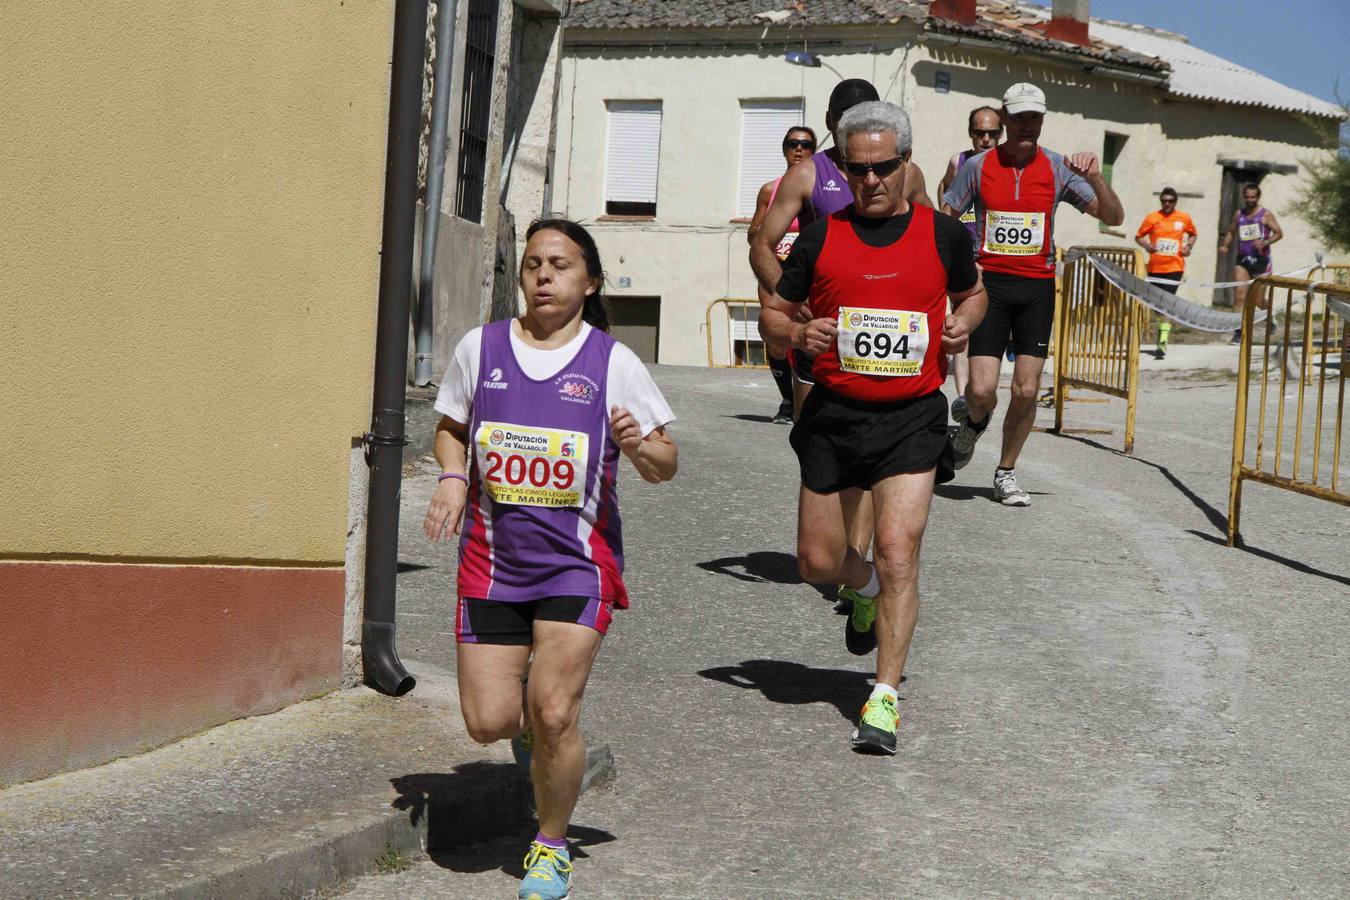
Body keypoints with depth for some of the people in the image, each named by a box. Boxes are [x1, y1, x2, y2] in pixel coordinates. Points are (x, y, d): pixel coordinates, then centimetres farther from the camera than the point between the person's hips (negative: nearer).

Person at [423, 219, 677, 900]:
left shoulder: (614, 363, -3)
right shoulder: (480, 348, 3)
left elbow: (666, 468, 1)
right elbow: (450, 427, 19)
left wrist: (638, 445, -21)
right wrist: (452, 478, -1)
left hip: (578, 561, -2)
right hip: (493, 556, 2)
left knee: (552, 715, -13)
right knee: (488, 722, -3)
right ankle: (532, 724, 36)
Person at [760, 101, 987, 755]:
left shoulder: (943, 235, 3)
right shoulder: (820, 237, 3)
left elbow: (972, 293, 22)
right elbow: (773, 313, 10)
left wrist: (963, 322, -1)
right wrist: (797, 333, -12)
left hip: (912, 418, -2)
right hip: (834, 414, 2)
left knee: (897, 550, -15)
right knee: (818, 562, 7)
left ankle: (885, 698, -8)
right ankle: (866, 589, 43)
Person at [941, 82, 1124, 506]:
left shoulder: (1058, 168, 1)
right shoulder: (978, 166, -1)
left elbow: (1113, 217, -1)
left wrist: (1095, 178, -18)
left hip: (1037, 285, 1)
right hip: (989, 282, -1)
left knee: (1026, 390, -2)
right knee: (982, 390, -10)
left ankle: (1006, 473, 17)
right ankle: (974, 422, 28)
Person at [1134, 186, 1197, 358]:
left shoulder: (1184, 218, 4)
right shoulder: (1152, 218, 2)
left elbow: (1192, 234, 21)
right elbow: (1138, 236, 7)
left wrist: (1189, 246, 1)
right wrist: (1146, 245, -13)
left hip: (1174, 267, -2)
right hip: (1155, 267, 2)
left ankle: (1163, 341, -18)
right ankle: (1163, 332, 33)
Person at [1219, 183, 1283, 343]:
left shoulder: (1266, 215, -3)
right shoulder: (1238, 215, 10)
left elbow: (1279, 233, -6)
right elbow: (1231, 232, 21)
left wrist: (1265, 242, -23)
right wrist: (1225, 245, 2)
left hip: (1260, 260, -3)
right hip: (1243, 259, 3)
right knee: (1240, 295, -12)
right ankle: (1239, 331, -14)